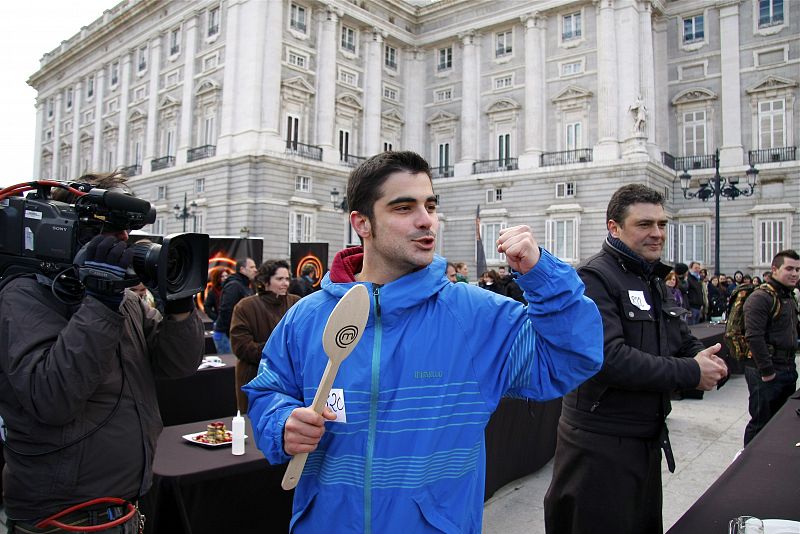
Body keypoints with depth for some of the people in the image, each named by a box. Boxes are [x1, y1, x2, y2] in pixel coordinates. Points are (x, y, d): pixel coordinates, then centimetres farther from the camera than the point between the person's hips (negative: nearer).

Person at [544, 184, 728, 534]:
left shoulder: (655, 282, 13)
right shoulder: (594, 278, -17)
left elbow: (685, 344, 17)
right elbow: (608, 358, -28)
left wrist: (704, 360, -7)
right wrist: (691, 374, -20)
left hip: (649, 439, 9)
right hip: (599, 445, -9)